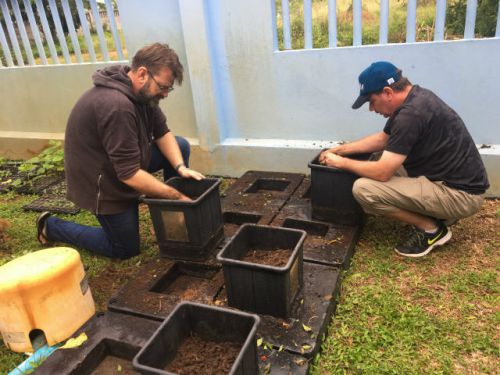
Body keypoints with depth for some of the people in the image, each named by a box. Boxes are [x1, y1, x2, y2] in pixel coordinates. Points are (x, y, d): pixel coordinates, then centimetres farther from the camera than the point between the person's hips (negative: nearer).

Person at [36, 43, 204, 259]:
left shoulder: (142, 90, -8)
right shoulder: (116, 105, -36)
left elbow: (162, 132, -2)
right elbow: (129, 174, -34)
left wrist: (181, 167, -18)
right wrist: (176, 196, -28)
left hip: (127, 159, 9)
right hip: (102, 182, -8)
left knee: (181, 146, -2)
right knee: (126, 249, 6)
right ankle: (51, 227, 18)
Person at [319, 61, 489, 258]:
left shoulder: (411, 114, -25)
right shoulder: (414, 97, 5)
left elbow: (382, 173, -24)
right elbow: (382, 139, 19)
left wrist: (342, 162, -8)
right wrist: (339, 149, 14)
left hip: (460, 193, -10)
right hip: (451, 179, 10)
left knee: (363, 188, -20)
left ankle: (431, 229, -2)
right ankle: (439, 213, 15)